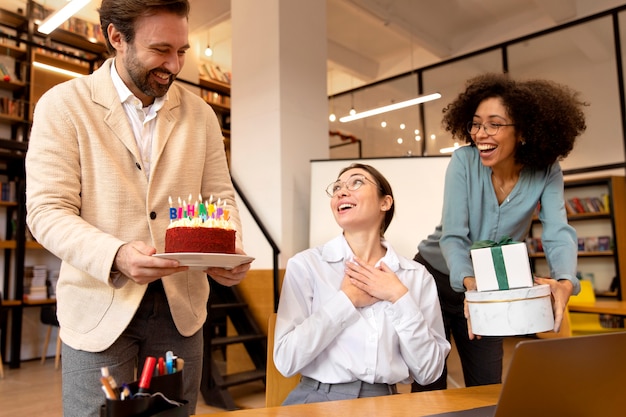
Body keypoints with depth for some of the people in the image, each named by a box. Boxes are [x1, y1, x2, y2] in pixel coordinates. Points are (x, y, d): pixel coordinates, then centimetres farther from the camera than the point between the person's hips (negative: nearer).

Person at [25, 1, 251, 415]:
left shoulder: (200, 114, 5)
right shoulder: (64, 105, -5)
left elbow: (220, 197, 6)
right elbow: (48, 212, -10)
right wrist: (116, 256, -28)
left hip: (181, 306, 3)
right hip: (101, 308, -2)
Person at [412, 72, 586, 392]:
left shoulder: (547, 171, -12)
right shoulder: (464, 161, -19)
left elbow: (558, 233, -20)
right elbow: (453, 235, -24)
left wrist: (564, 283, -41)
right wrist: (470, 284, -41)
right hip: (439, 278, -2)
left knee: (488, 386, 9)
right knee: (429, 385, 5)